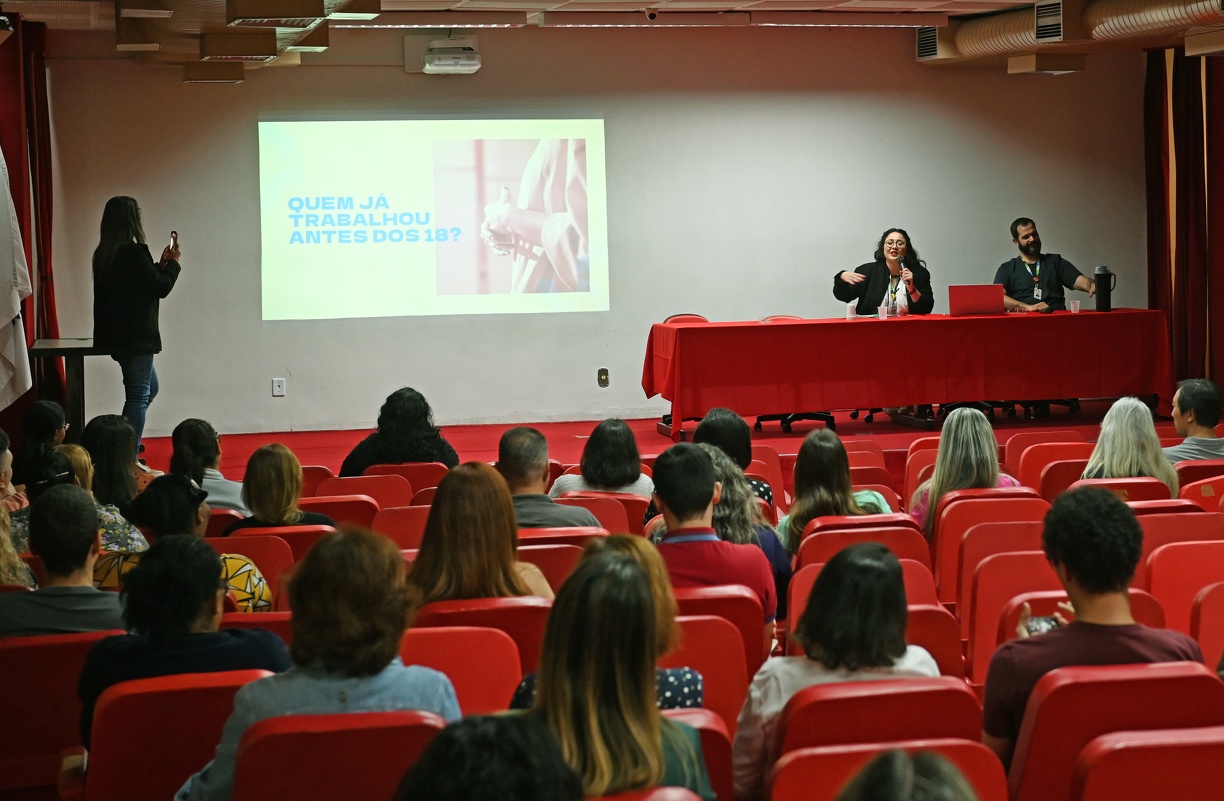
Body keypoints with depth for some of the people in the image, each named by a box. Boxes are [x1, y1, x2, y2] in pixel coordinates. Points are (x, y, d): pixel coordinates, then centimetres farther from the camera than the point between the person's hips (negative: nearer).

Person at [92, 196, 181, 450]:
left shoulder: (103, 253, 8)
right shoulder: (133, 251, -19)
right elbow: (160, 287, -13)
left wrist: (162, 264, 17)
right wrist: (173, 263, 2)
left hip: (116, 335, 9)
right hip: (136, 336, -9)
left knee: (149, 389, 23)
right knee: (139, 395, -2)